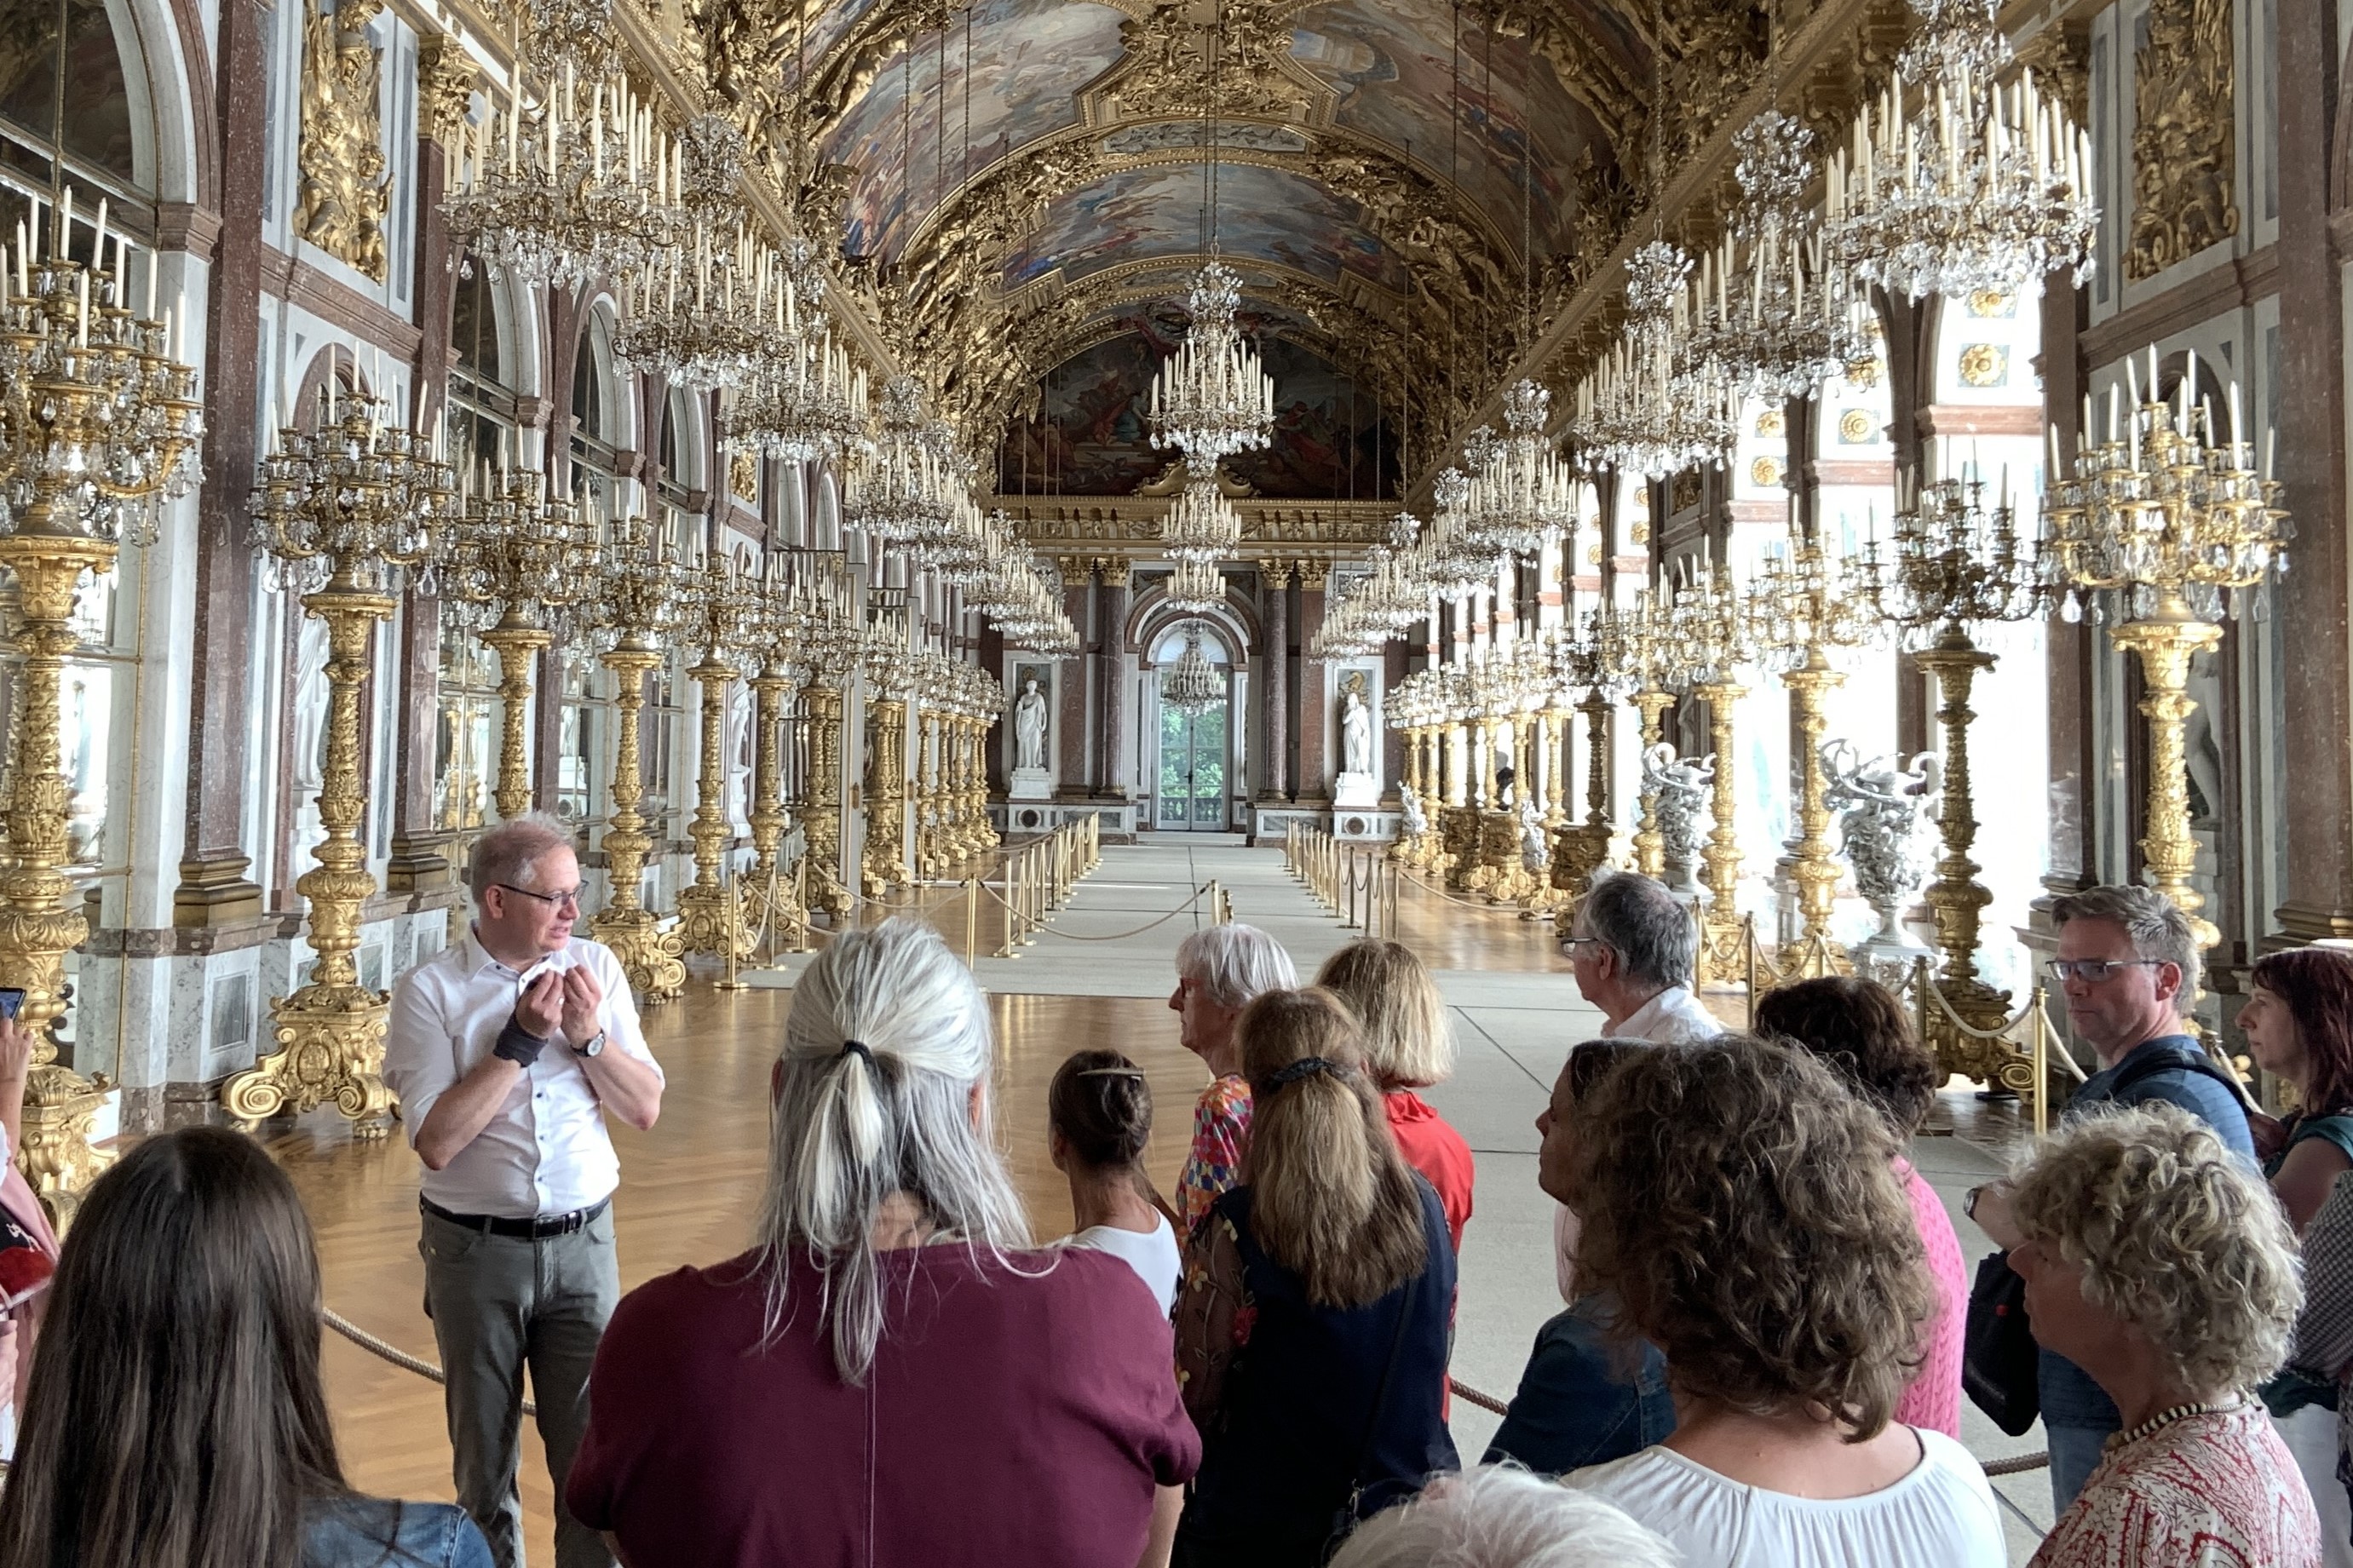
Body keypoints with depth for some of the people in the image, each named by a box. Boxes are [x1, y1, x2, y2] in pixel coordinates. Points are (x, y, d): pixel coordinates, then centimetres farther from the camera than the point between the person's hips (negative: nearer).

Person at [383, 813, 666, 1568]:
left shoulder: (595, 966, 0)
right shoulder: (430, 990, -9)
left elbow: (646, 1110, 0)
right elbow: (437, 1141, -17)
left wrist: (589, 1035, -15)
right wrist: (520, 1040, -19)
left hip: (582, 1242, 2)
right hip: (477, 1250, -1)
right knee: (484, 1454, 16)